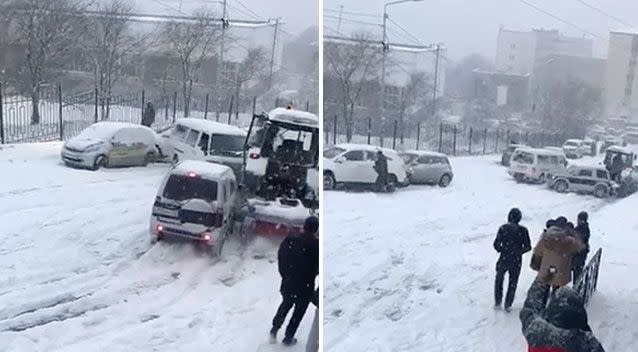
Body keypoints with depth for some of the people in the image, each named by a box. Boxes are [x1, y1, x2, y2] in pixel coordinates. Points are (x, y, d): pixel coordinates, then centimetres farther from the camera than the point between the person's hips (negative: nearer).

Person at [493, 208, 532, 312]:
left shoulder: (503, 228, -13)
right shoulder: (523, 230, -11)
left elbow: (496, 245, -12)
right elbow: (528, 247, -6)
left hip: (503, 259, 0)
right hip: (516, 261, 0)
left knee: (499, 280, 22)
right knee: (513, 283, 18)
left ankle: (498, 303, 25)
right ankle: (508, 305, 23)